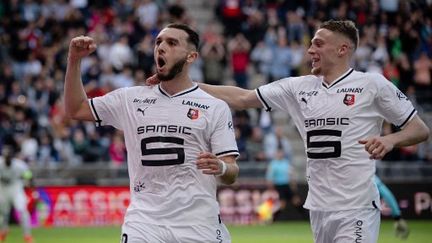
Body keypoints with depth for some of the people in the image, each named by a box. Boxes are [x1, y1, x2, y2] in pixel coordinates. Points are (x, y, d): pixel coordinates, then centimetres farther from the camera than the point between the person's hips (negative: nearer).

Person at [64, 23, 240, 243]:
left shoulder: (216, 108, 2)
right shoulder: (131, 99, 12)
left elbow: (231, 175, -2)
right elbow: (76, 110, 17)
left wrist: (221, 167, -26)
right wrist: (74, 60, 5)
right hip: (144, 223, 2)